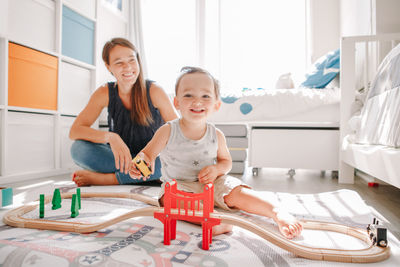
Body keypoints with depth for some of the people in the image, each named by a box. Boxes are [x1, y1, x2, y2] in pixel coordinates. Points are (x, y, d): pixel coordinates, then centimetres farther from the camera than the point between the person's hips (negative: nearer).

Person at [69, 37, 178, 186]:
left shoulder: (154, 92, -10)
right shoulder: (105, 93, -4)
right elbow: (74, 131, -12)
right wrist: (111, 137, -32)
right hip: (119, 158, 2)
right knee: (79, 149, -23)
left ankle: (103, 178, -24)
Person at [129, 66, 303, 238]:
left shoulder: (216, 136, -5)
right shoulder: (168, 131, -12)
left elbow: (226, 161, 9)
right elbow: (148, 154, -6)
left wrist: (216, 169, -14)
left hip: (211, 184, 2)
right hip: (177, 184, -1)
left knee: (236, 194, -21)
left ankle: (277, 213, -13)